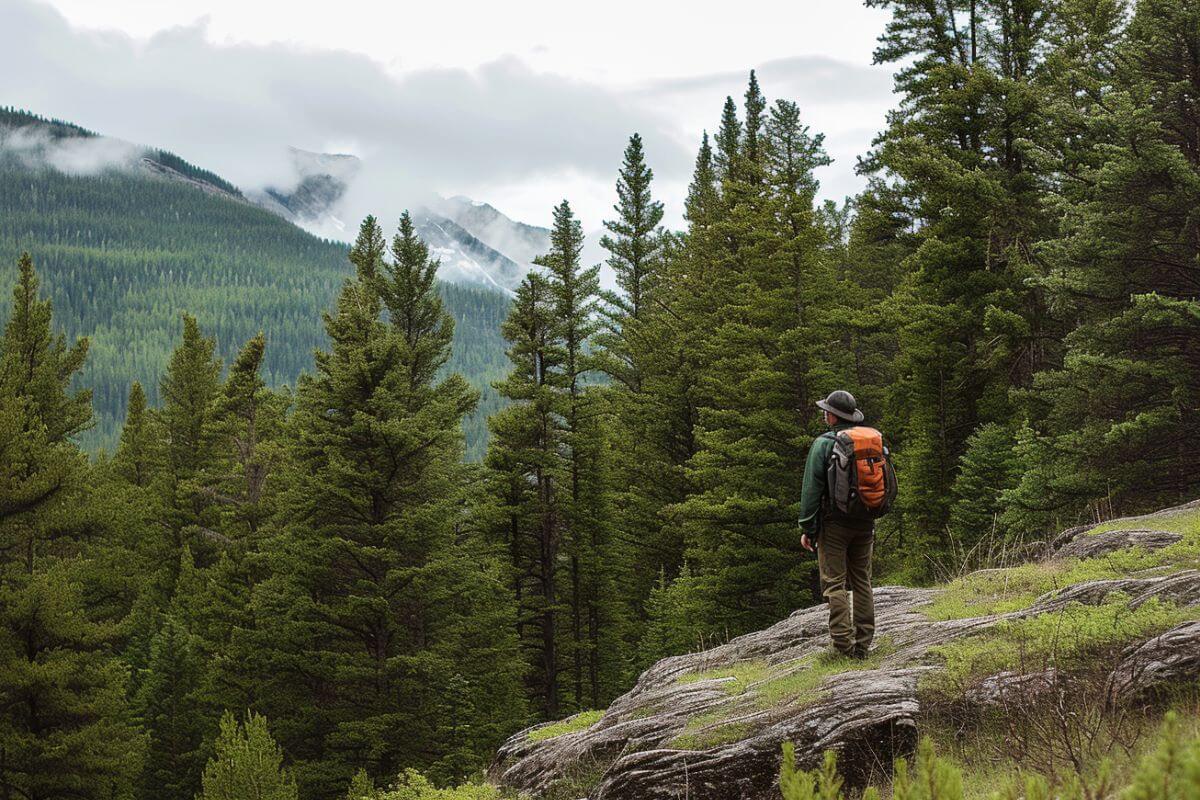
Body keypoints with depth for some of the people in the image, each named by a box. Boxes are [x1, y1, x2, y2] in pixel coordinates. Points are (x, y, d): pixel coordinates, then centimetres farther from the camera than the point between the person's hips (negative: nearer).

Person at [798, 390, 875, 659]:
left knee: (834, 583, -3)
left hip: (834, 523, -5)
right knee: (862, 581, 12)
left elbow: (812, 489, -11)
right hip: (865, 524, 5)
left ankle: (843, 644, -10)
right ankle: (863, 644, 11)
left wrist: (807, 528, -6)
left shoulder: (823, 444, -9)